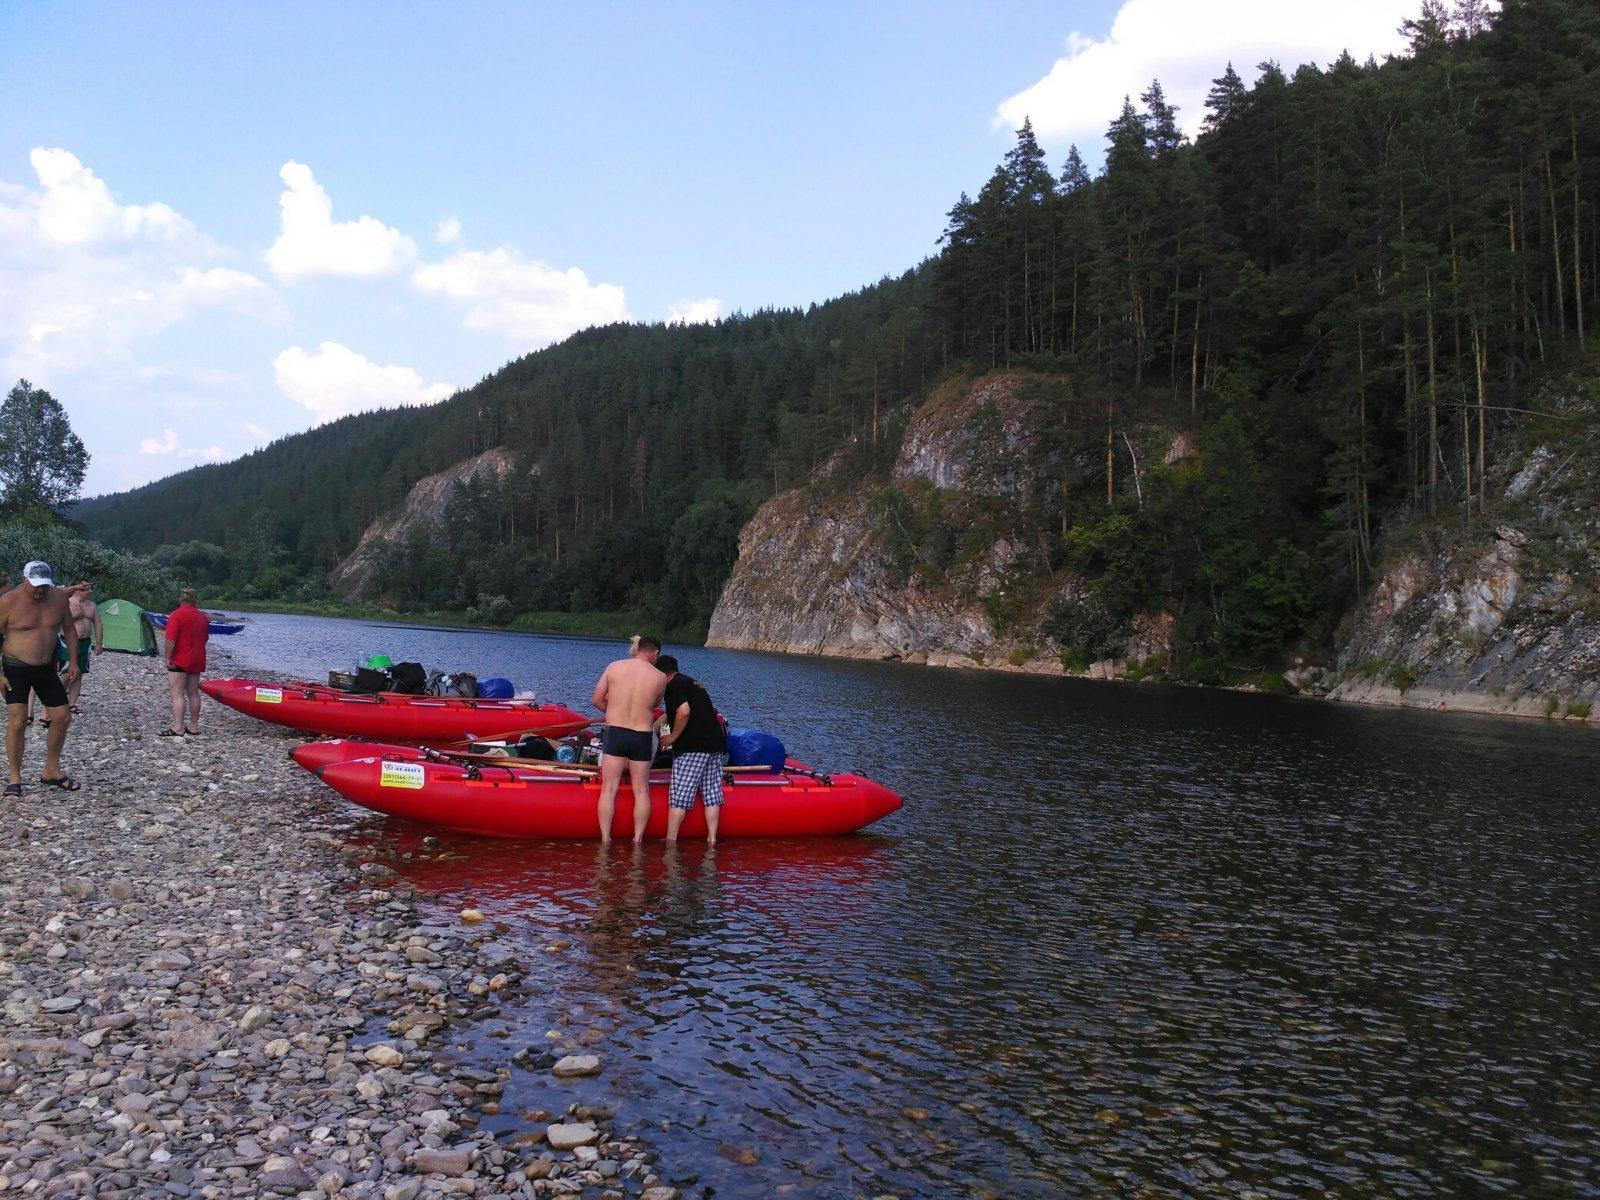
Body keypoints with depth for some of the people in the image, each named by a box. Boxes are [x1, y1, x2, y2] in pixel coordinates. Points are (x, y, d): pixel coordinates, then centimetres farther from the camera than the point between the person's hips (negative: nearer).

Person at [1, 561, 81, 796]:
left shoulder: (58, 597, -2)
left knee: (62, 718, 7)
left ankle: (51, 771, 24)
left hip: (46, 668, 5)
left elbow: (69, 630, 11)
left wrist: (73, 662, 7)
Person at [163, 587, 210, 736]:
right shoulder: (203, 617, 10)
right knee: (193, 693, 13)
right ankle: (194, 727, 17)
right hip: (197, 661, 7)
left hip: (179, 661, -7)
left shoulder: (176, 615, -13)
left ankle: (177, 728, -12)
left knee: (177, 694, -7)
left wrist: (167, 658, -12)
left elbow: (170, 640, -19)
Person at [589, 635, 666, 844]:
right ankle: (638, 839, 14)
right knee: (641, 790, 12)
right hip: (642, 737, -1)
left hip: (614, 733, 1)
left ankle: (605, 839, 9)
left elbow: (597, 700, 3)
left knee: (609, 789, 8)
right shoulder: (660, 678, -6)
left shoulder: (614, 667, -2)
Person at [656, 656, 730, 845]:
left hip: (693, 747, -9)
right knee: (712, 795, 8)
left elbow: (684, 711, -21)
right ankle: (712, 840, 9)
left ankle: (670, 841, 0)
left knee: (679, 797, -3)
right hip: (717, 744, 9)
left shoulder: (673, 685, -4)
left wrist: (673, 736, -9)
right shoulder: (692, 683, 25)